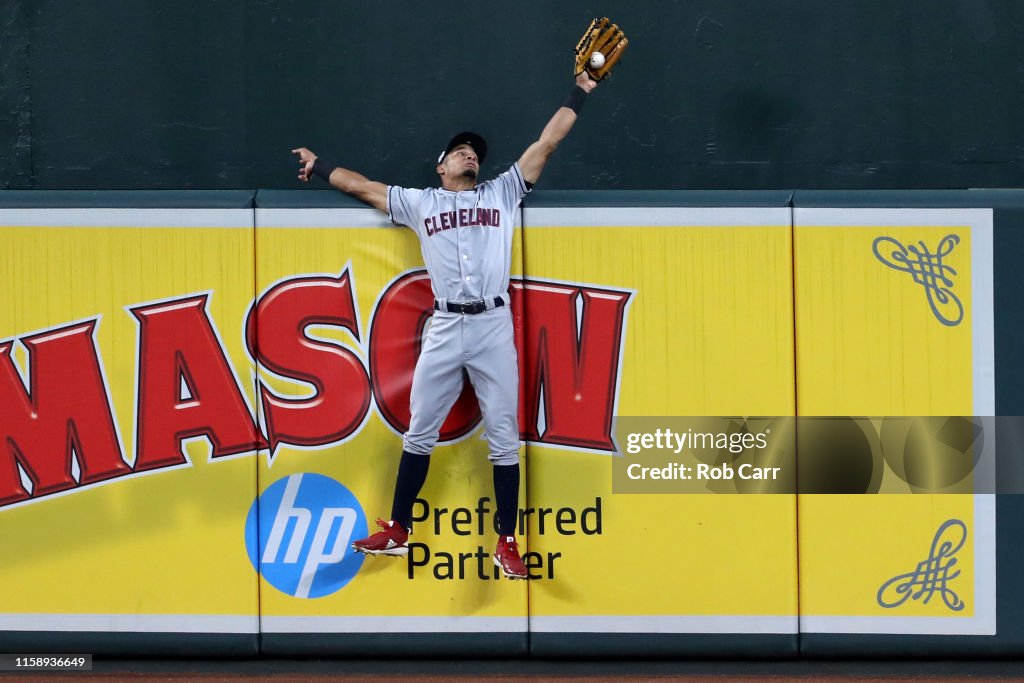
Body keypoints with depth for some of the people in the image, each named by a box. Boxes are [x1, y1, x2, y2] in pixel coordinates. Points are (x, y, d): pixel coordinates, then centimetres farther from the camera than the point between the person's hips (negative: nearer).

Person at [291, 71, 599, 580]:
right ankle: (398, 531, 16)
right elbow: (362, 186, 22)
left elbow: (546, 143, 12)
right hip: (445, 328, 1)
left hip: (494, 327, -1)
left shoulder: (502, 193, 13)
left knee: (503, 437, -1)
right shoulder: (419, 203, 14)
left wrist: (579, 92, 10)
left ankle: (507, 544, 2)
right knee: (419, 432, 6)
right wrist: (317, 166, 28)